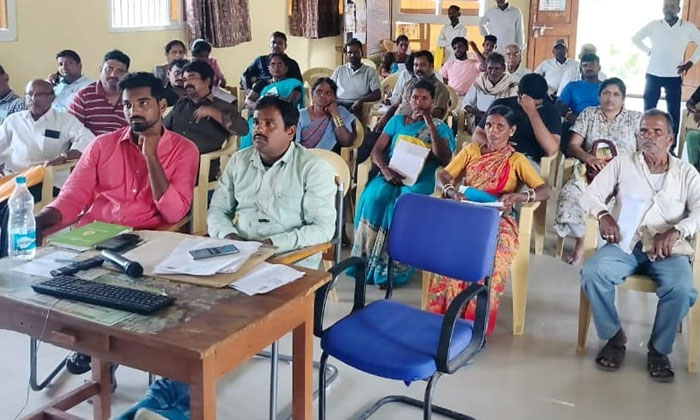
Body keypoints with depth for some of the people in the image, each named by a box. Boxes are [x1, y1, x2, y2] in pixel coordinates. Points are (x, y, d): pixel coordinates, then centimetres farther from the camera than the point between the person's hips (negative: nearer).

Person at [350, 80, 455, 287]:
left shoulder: (440, 127, 13)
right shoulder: (397, 120, 20)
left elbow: (444, 159, -5)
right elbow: (377, 150, 12)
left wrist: (429, 123, -7)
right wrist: (385, 168, -11)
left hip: (420, 181, -2)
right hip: (391, 175, 2)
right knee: (374, 198, -32)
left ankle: (393, 268, -29)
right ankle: (367, 260, -24)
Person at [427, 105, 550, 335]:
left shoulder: (517, 160, 10)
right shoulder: (471, 150, 19)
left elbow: (544, 190, 0)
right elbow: (442, 175, 11)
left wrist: (519, 196, -21)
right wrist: (450, 190, -14)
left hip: (498, 221, -2)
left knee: (490, 258, -36)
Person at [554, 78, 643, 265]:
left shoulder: (636, 118, 13)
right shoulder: (588, 114, 16)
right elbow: (572, 146, 8)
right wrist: (589, 158, -13)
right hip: (591, 171, 1)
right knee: (570, 193, -30)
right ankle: (581, 242, -14)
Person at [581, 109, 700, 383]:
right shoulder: (622, 163, 14)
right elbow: (593, 193, 7)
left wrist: (676, 231, -20)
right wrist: (603, 215, -15)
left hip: (668, 248, 0)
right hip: (626, 243, 1)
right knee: (592, 273, -30)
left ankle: (659, 349, -6)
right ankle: (614, 337, -7)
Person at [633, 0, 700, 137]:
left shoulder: (688, 27, -1)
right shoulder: (654, 25, 0)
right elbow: (636, 38, 12)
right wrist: (649, 51, 3)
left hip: (674, 77, 0)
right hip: (653, 75, 1)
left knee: (673, 112, 1)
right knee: (648, 110, 7)